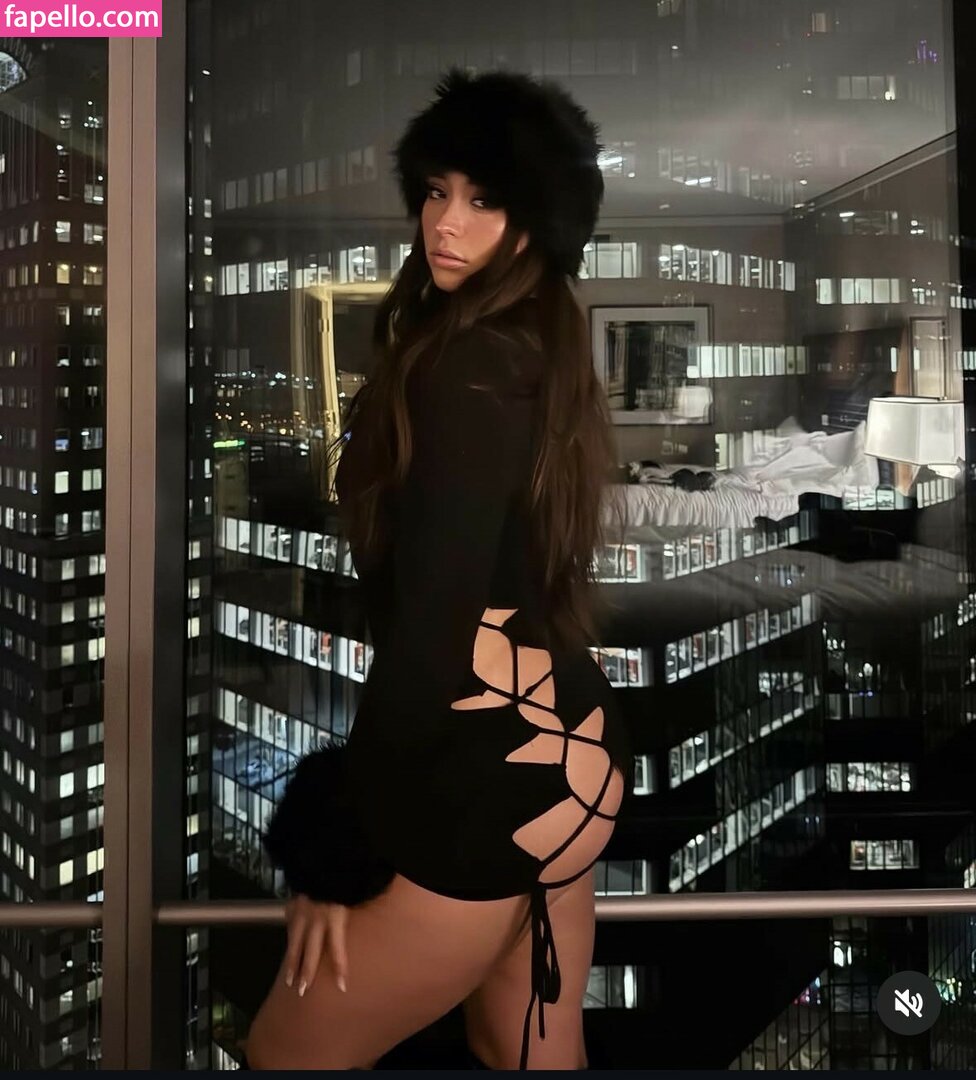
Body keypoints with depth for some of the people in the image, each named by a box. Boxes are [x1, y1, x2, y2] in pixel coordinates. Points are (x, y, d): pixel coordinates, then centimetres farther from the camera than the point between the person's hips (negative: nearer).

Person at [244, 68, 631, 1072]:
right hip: (567, 747, 9)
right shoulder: (539, 348, 11)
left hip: (493, 772, -9)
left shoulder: (472, 367, -17)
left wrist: (336, 848, -14)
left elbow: (430, 625, -21)